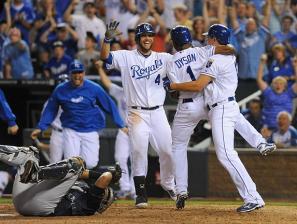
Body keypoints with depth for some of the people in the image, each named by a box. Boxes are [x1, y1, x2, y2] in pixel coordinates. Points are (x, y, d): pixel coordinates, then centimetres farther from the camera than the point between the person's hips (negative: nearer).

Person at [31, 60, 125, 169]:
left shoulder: (94, 88, -5)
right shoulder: (61, 90, -1)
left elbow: (110, 106, 0)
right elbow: (50, 110, 8)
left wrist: (121, 125, -3)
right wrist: (40, 127, 3)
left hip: (90, 131, 0)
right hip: (70, 130, 0)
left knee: (90, 163, -8)